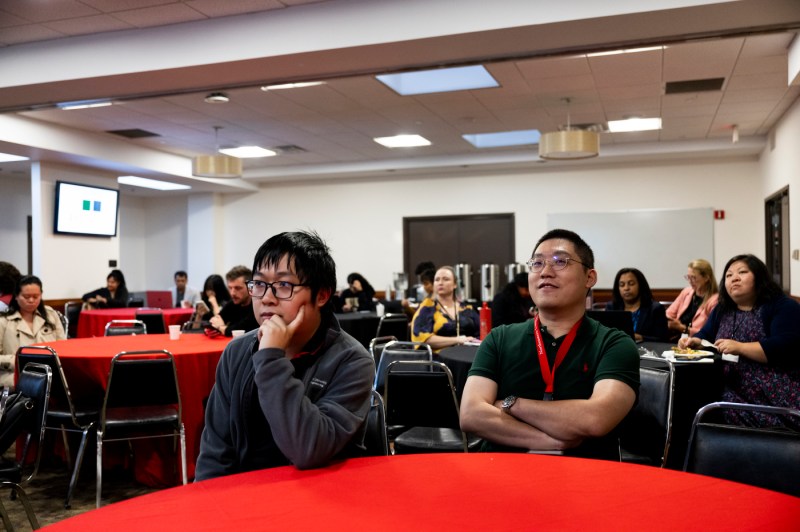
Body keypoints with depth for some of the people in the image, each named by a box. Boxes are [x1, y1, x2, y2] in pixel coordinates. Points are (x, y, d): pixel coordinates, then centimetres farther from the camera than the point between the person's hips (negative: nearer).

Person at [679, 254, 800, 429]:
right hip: (736, 396, 6)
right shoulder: (722, 310, 19)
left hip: (777, 398, -5)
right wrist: (695, 342, -5)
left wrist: (739, 347, -19)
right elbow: (705, 336, 19)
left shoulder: (783, 306, -2)